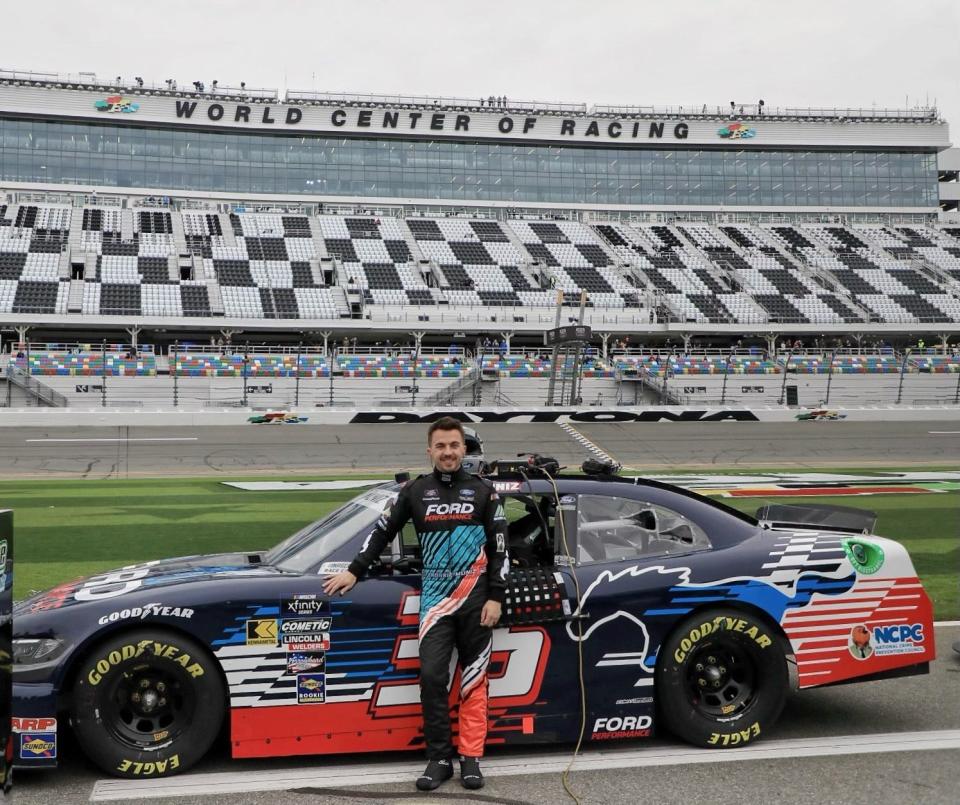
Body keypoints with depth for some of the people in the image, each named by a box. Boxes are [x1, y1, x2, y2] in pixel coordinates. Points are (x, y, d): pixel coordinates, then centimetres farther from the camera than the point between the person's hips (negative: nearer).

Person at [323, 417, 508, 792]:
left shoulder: (483, 491, 4)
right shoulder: (415, 491, 7)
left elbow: (499, 547, 4)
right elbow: (383, 531, 15)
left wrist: (495, 598, -3)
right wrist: (354, 571, 13)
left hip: (476, 597, 0)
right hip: (435, 597, 1)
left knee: (473, 678, 4)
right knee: (432, 675, -9)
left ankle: (470, 757, 11)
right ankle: (439, 758, 1)